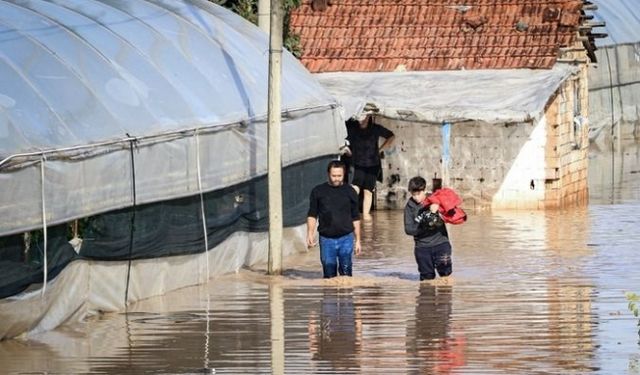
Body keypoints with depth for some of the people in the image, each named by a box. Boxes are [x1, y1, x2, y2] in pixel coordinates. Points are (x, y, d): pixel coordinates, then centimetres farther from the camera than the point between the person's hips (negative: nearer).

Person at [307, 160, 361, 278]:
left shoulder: (349, 191, 6)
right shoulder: (318, 191, 4)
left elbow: (355, 218, 11)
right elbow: (312, 215, 8)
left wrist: (357, 240, 9)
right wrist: (310, 234, -6)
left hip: (346, 238, 0)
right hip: (326, 239, 0)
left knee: (346, 273, -2)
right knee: (329, 274, 2)